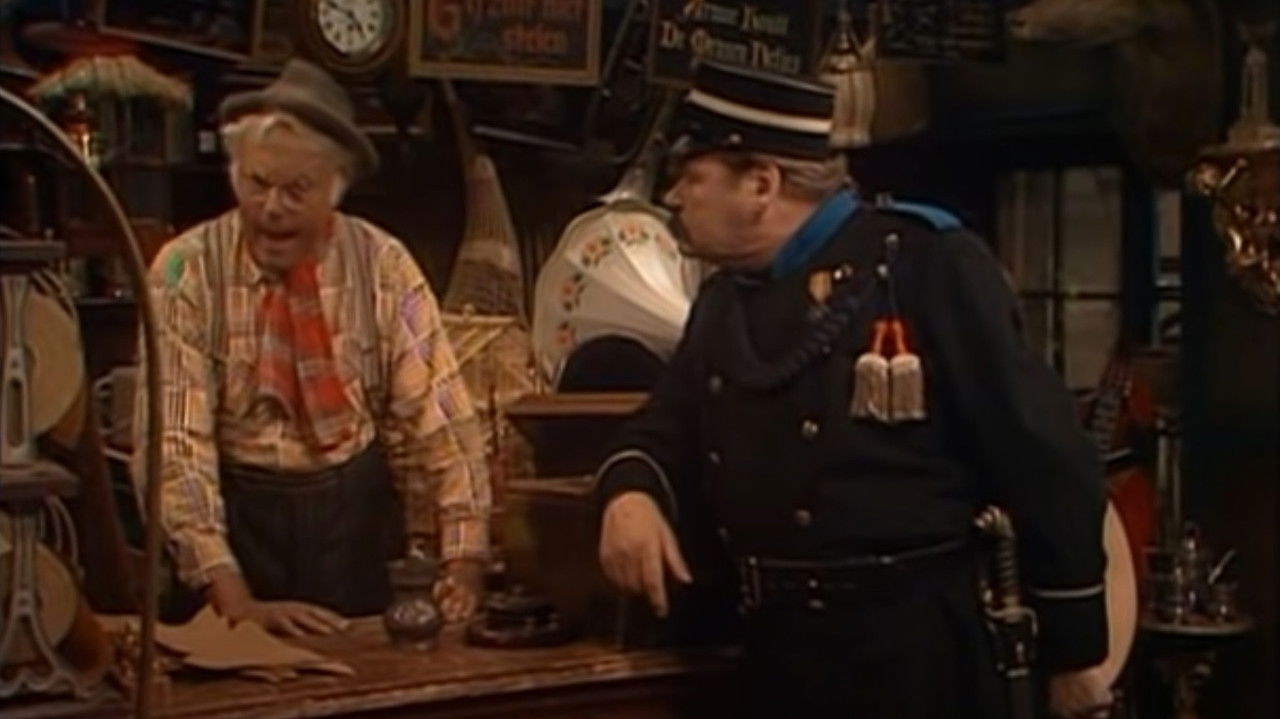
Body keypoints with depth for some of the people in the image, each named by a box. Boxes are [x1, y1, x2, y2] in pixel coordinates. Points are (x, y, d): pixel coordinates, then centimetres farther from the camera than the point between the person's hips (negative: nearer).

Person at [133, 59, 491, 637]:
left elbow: (438, 416, -9)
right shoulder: (187, 271, -9)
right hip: (239, 514, -1)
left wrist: (464, 564, -19)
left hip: (358, 511, 1)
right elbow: (174, 444, -15)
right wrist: (234, 600, -23)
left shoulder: (383, 266, -5)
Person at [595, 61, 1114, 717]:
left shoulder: (926, 265, -11)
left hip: (911, 647, -7)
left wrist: (1074, 653, -8)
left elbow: (1043, 457, -11)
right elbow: (667, 430, 19)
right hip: (774, 647, 7)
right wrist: (631, 493, -7)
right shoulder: (723, 301, 11)